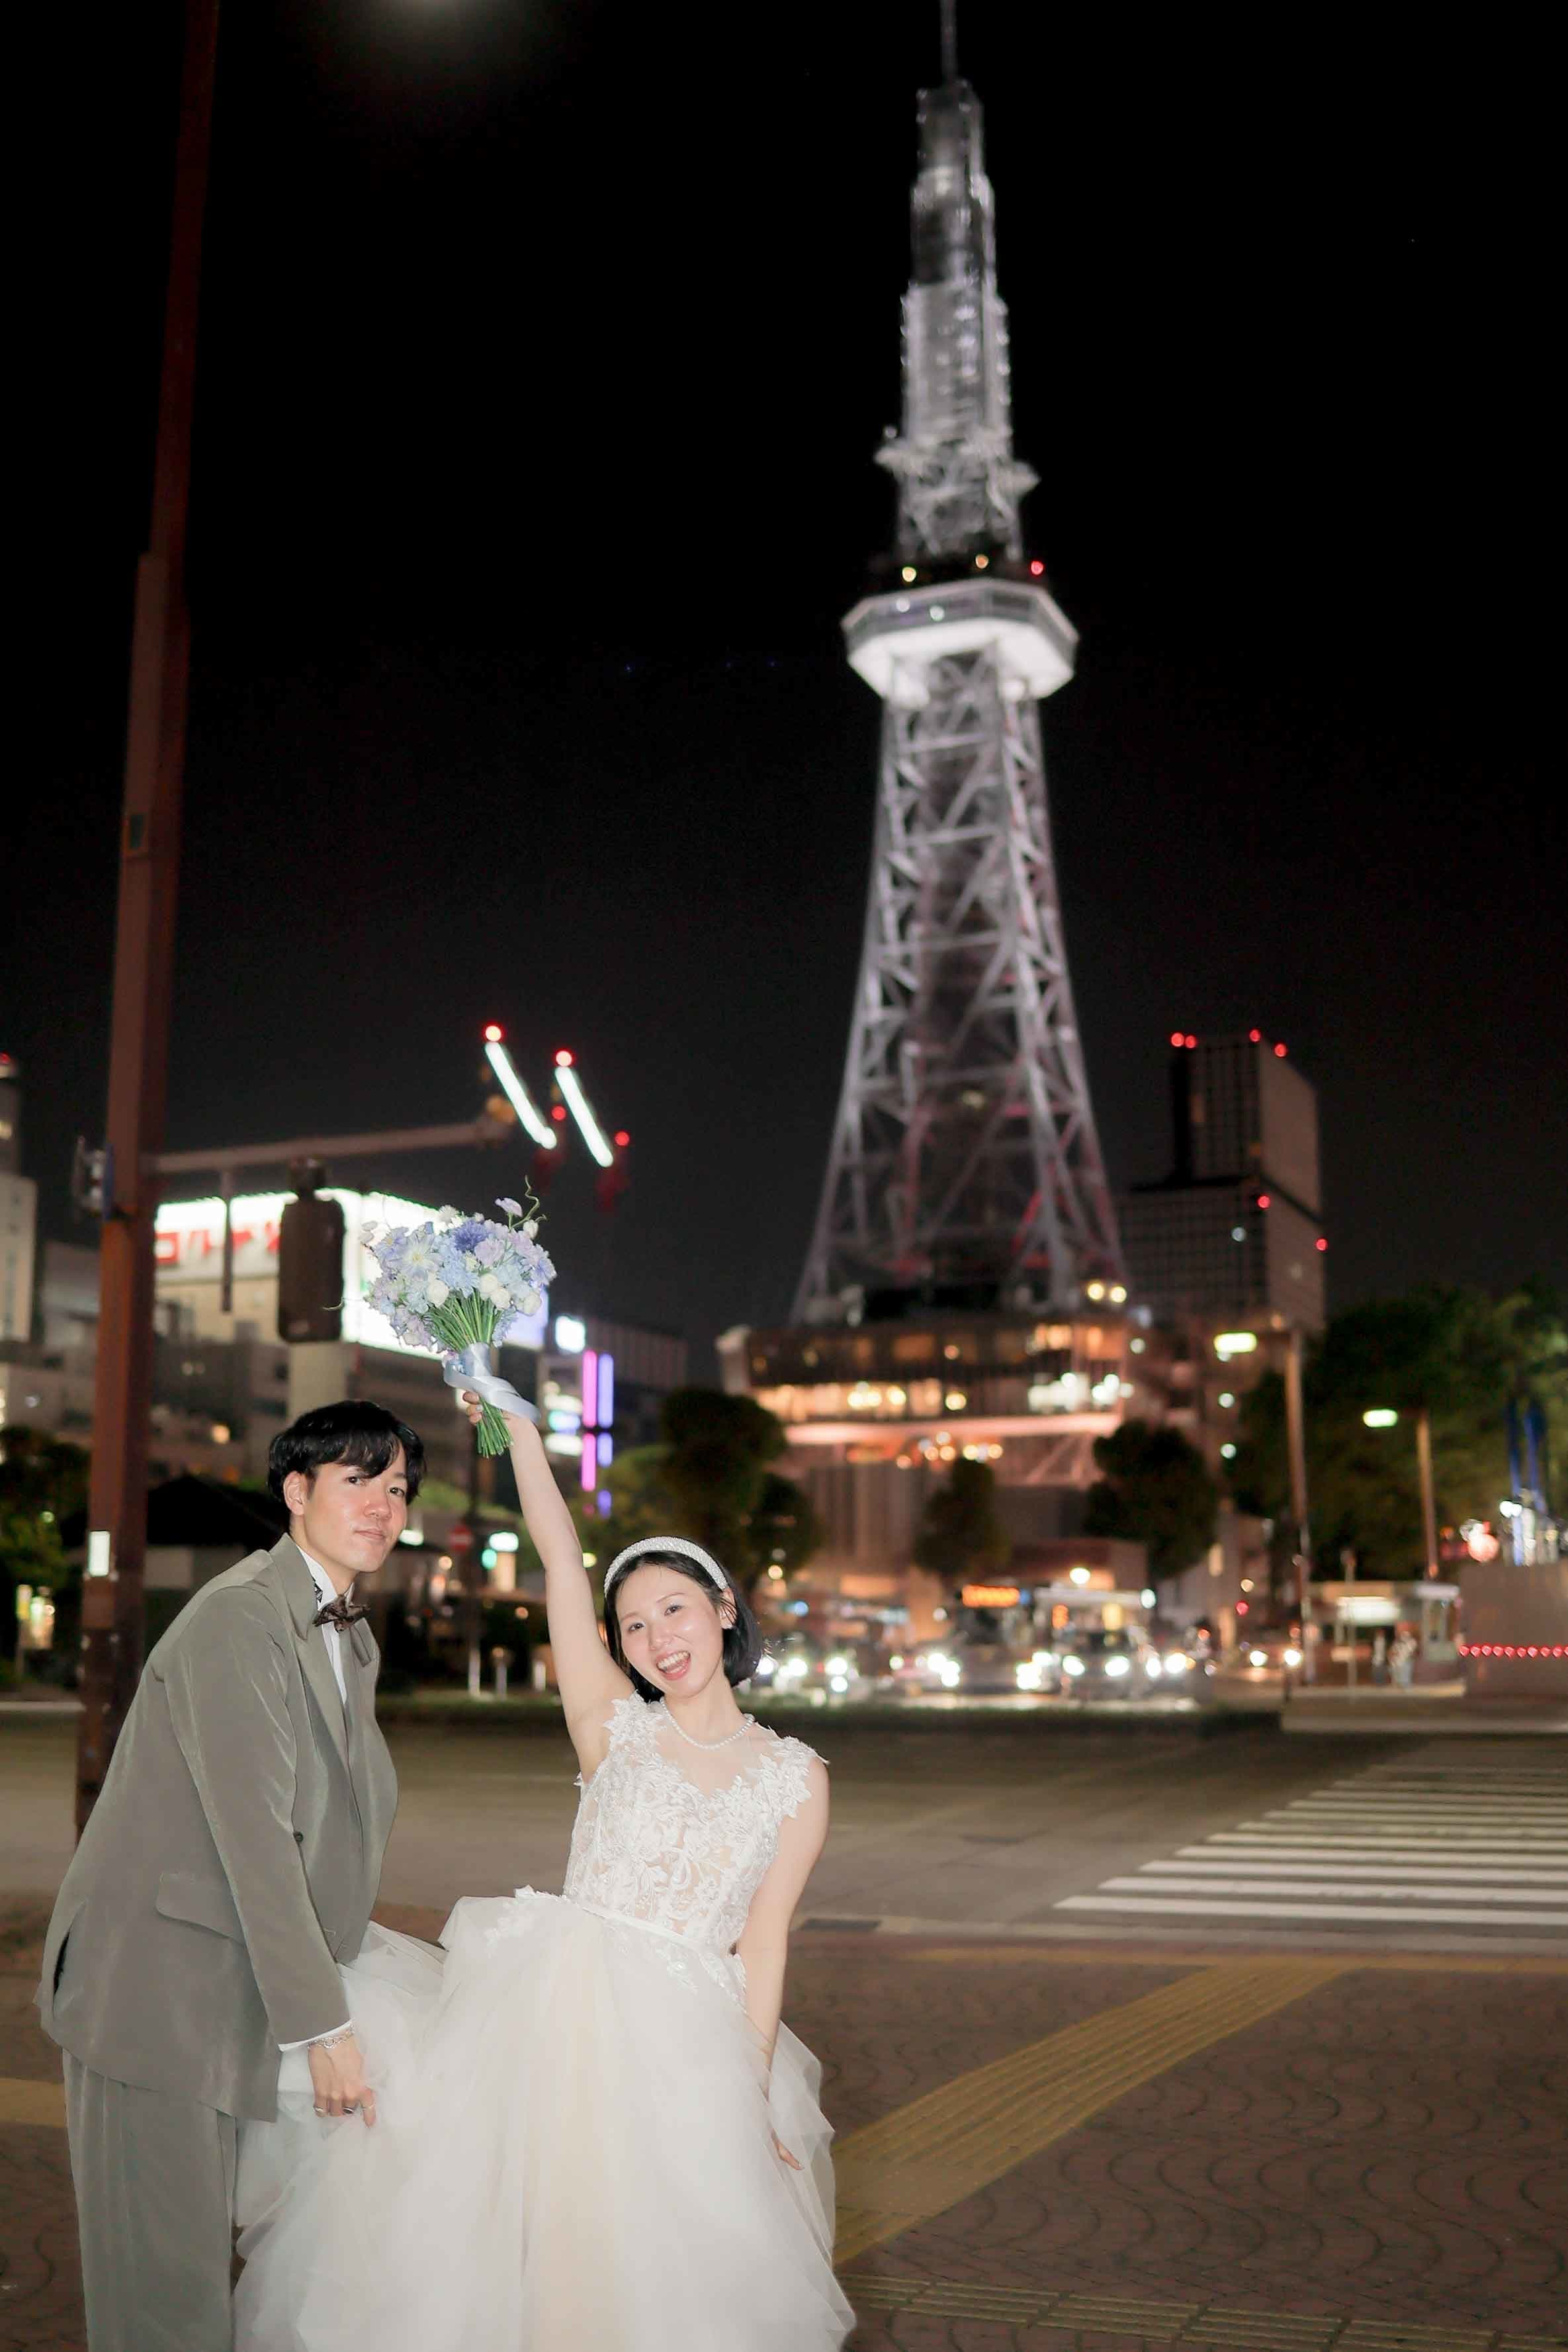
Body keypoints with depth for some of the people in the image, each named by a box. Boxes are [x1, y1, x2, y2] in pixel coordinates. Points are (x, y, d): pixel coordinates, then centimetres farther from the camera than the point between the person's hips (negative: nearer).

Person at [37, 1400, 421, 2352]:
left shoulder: (355, 1641, 12)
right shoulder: (240, 1616, -17)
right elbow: (254, 1835, -22)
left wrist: (327, 1995, 7)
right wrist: (322, 2026, -21)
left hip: (240, 1986, 8)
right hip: (154, 1980, -8)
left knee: (210, 2252, 15)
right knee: (166, 2272, -2)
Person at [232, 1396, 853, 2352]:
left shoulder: (796, 1777, 6)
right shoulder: (615, 1726, 4)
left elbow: (762, 1941, 4)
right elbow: (561, 1558, -4)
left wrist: (753, 2097, -3)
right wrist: (514, 1416, -10)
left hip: (681, 2041, 0)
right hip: (554, 2010, 0)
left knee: (647, 2275, 1)